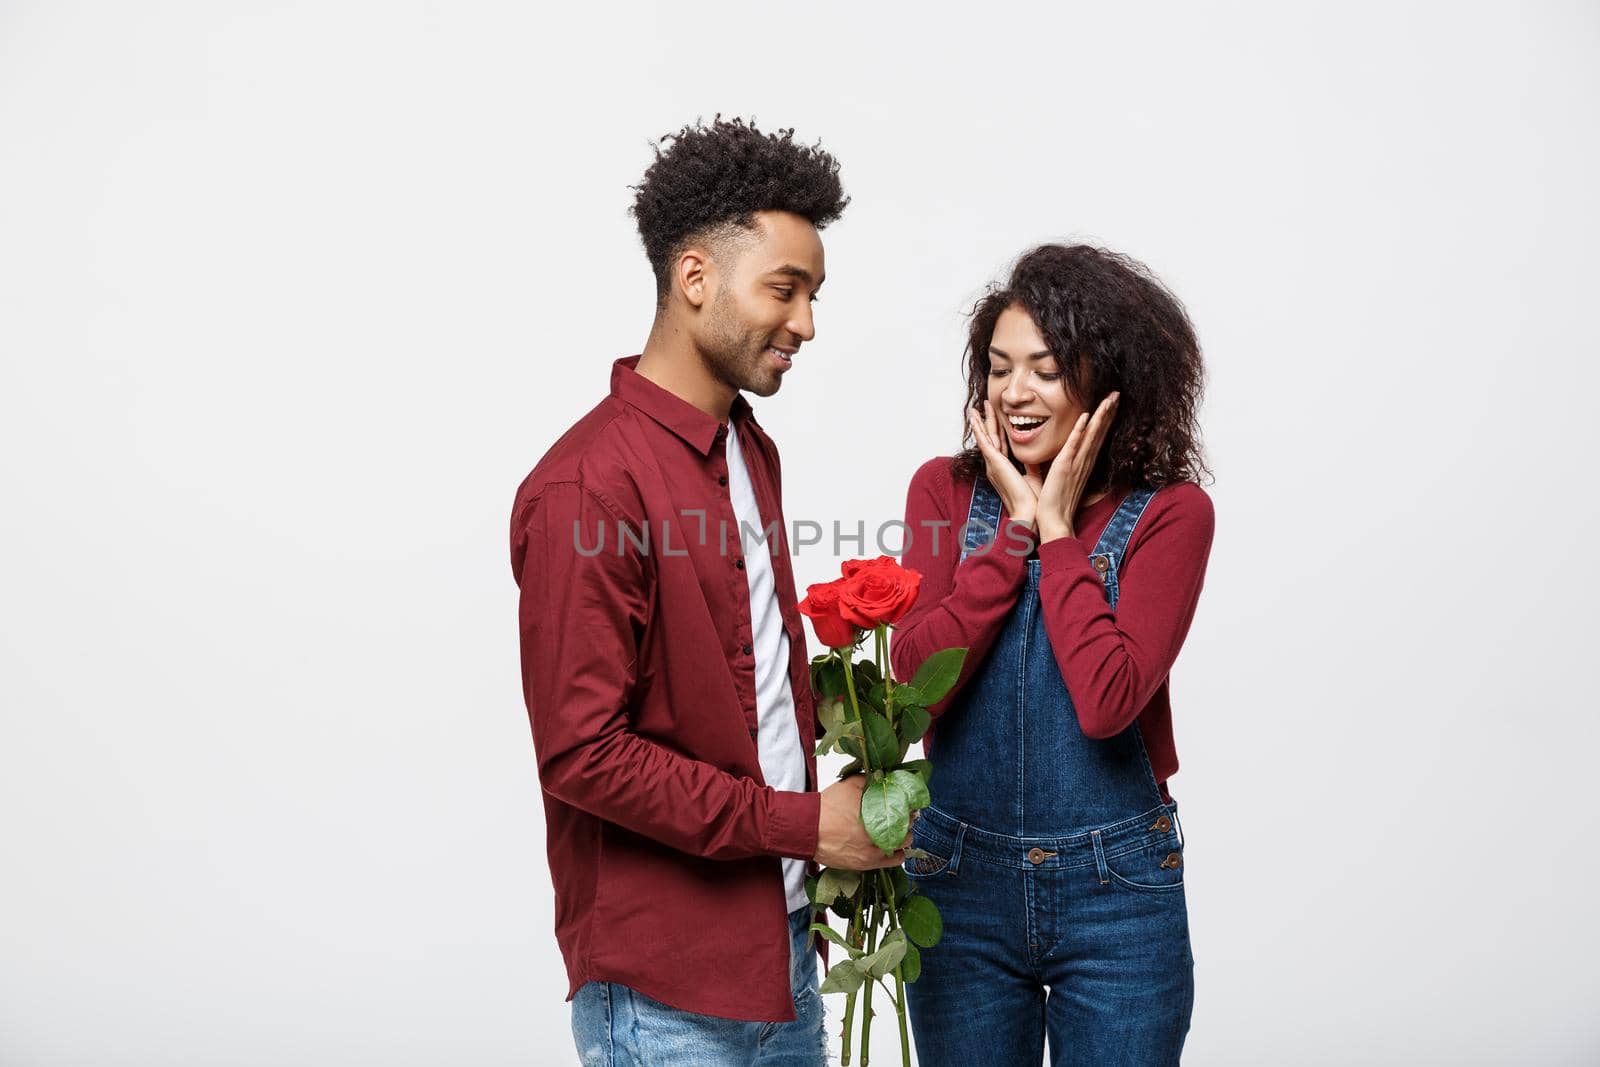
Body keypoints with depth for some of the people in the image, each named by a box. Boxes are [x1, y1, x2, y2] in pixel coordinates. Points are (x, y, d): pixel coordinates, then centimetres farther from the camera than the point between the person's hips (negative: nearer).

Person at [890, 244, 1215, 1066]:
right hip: (959, 877, 2)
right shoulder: (946, 490, 0)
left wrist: (1058, 527, -14)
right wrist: (1016, 522, -13)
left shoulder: (1168, 511, -8)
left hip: (1115, 887, -2)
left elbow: (1106, 702, -20)